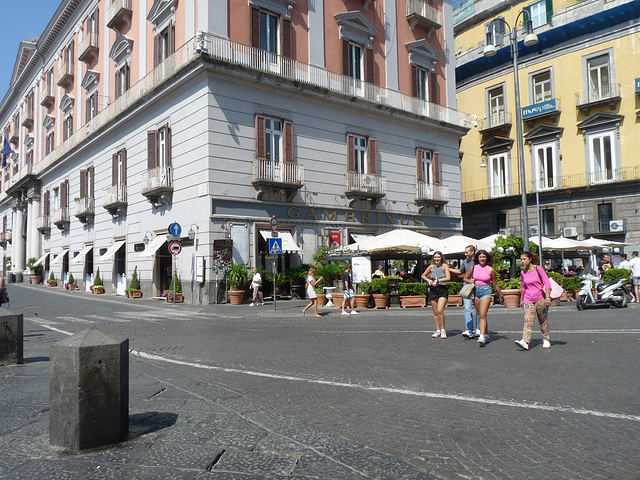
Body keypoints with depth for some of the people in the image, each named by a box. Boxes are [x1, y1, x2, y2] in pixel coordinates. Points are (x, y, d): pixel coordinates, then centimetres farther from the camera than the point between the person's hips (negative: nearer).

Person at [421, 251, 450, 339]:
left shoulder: (444, 266, -1)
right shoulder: (431, 267, 7)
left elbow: (448, 278, -10)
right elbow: (423, 275, 19)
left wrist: (438, 280, -14)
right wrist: (428, 280, 1)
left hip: (443, 290, -3)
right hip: (433, 291, 3)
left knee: (440, 310, -16)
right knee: (435, 312, 7)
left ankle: (443, 330, -2)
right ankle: (438, 330, 17)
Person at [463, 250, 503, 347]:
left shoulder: (490, 270, 0)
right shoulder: (474, 268, 7)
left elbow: (495, 284, 9)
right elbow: (465, 278, 19)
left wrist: (501, 296, 15)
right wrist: (470, 281, -2)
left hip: (486, 291, -4)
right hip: (476, 291, 4)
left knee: (483, 315, -16)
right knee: (481, 315, 10)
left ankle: (482, 337, -22)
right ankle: (486, 335, 23)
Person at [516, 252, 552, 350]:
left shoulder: (538, 269, -6)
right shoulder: (523, 273, 7)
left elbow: (547, 283, -9)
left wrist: (547, 297, -18)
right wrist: (521, 299, 24)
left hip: (540, 299, -3)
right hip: (528, 300, 3)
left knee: (543, 321, 9)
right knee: (528, 321, -11)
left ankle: (546, 340, 26)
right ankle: (525, 342, -22)